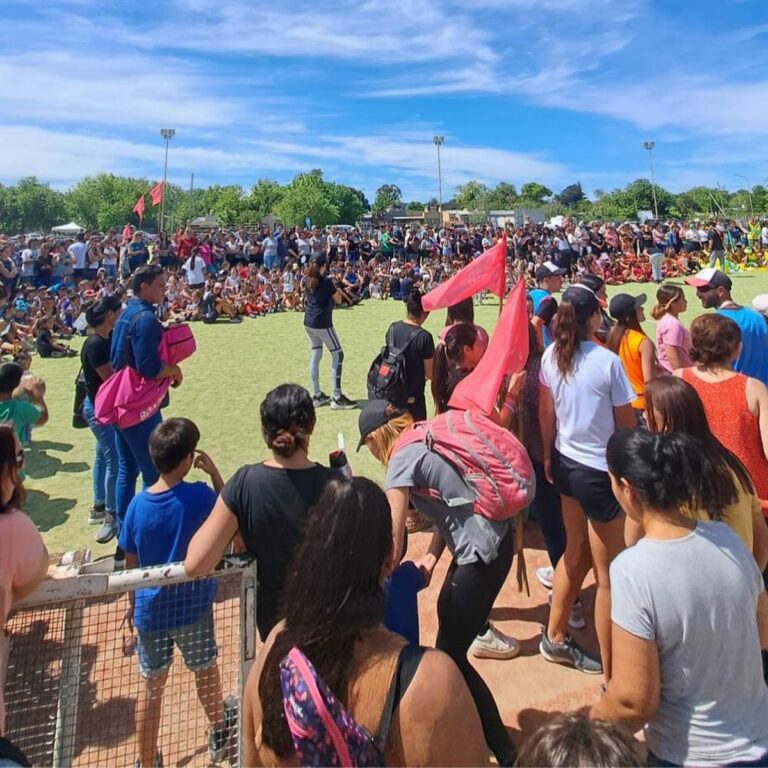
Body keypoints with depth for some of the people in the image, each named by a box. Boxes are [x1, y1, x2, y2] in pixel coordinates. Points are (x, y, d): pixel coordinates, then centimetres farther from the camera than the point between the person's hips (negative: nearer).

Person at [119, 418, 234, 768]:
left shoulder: (137, 504, -12)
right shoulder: (198, 495, -23)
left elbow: (130, 564, -2)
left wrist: (133, 602, 14)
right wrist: (214, 472, -7)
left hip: (150, 608, 2)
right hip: (192, 604, -1)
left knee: (151, 686, 17)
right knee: (205, 670, 23)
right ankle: (218, 732, 48)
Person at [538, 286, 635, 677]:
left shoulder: (551, 356, -2)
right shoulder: (608, 362, -19)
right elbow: (626, 424, -10)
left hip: (566, 463, 7)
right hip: (600, 471, -7)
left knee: (576, 552, 23)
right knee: (609, 574, 5)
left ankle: (555, 637, 39)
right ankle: (612, 675, 18)